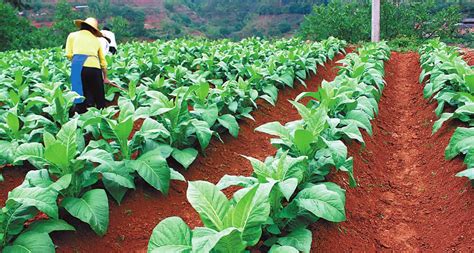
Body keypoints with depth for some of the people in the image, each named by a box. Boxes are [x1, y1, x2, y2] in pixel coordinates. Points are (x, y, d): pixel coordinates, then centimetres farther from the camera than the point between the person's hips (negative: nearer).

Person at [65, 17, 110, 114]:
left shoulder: (73, 35, 19)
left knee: (81, 98, 0)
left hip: (79, 66, -2)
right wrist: (105, 78, 40)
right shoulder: (96, 39, 26)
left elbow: (69, 55, 9)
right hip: (95, 67, 2)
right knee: (99, 99, 11)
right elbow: (103, 61, 28)